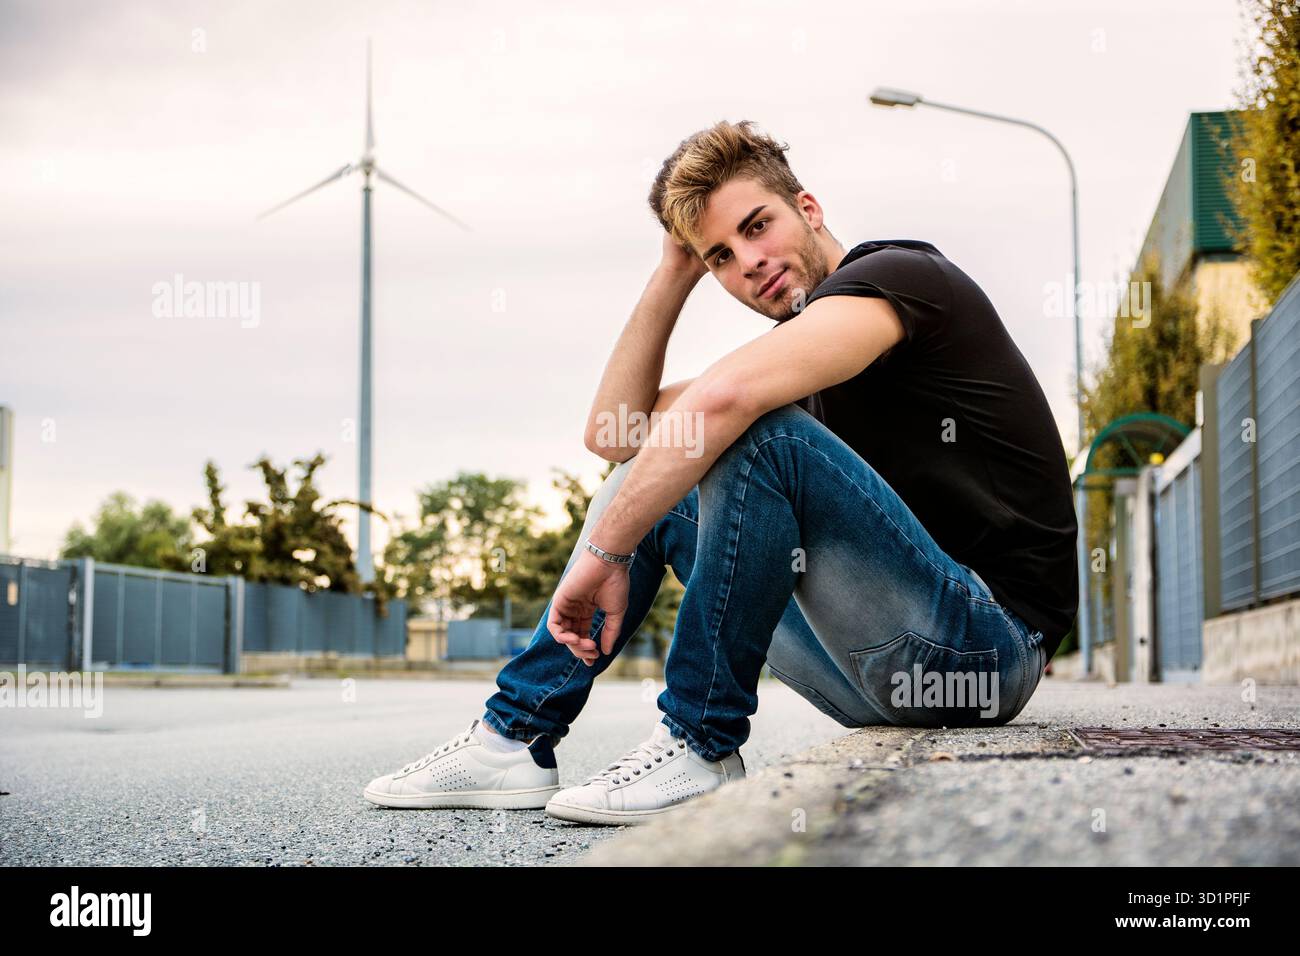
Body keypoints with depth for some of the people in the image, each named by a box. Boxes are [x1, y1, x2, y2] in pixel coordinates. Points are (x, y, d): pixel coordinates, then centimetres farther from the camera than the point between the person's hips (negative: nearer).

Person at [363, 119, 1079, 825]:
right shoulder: (798, 350, 17)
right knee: (651, 481, 13)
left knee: (757, 431, -26)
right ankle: (515, 736, 8)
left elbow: (721, 396, -29)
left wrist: (605, 551, -22)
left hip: (988, 650, -9)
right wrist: (675, 270, 11)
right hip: (887, 668, 9)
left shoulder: (898, 274, -10)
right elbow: (614, 430, 14)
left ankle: (701, 747, -16)